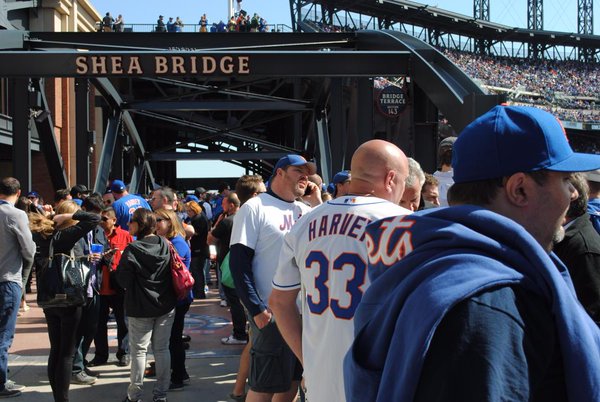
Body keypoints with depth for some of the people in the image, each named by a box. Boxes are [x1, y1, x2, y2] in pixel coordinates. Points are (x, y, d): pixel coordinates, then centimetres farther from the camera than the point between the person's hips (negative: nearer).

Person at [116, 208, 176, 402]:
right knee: (162, 349, 10)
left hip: (140, 308, -4)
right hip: (166, 306, 4)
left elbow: (123, 281, -9)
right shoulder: (165, 245, -1)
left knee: (139, 350, 6)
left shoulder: (132, 250, -15)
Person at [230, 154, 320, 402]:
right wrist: (256, 309, -17)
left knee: (291, 381, 16)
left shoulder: (306, 210, 11)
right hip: (272, 315, -6)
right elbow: (238, 262, -12)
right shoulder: (255, 208, -8)